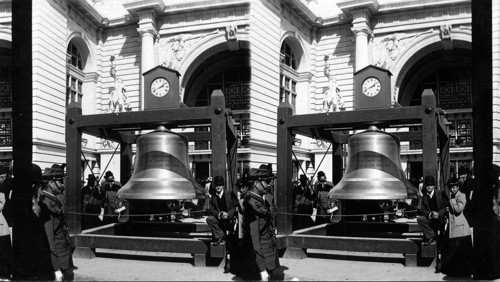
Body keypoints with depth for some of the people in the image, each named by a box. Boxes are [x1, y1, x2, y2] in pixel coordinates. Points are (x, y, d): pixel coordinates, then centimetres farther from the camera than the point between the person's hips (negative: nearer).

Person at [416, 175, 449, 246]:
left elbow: (447, 206, -4)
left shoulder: (441, 194, 2)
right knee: (419, 218, -24)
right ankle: (431, 236, -14)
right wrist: (429, 214, -20)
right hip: (430, 220, 1)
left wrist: (439, 214, -21)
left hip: (441, 220, -1)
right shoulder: (423, 197, 8)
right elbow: (421, 209, 0)